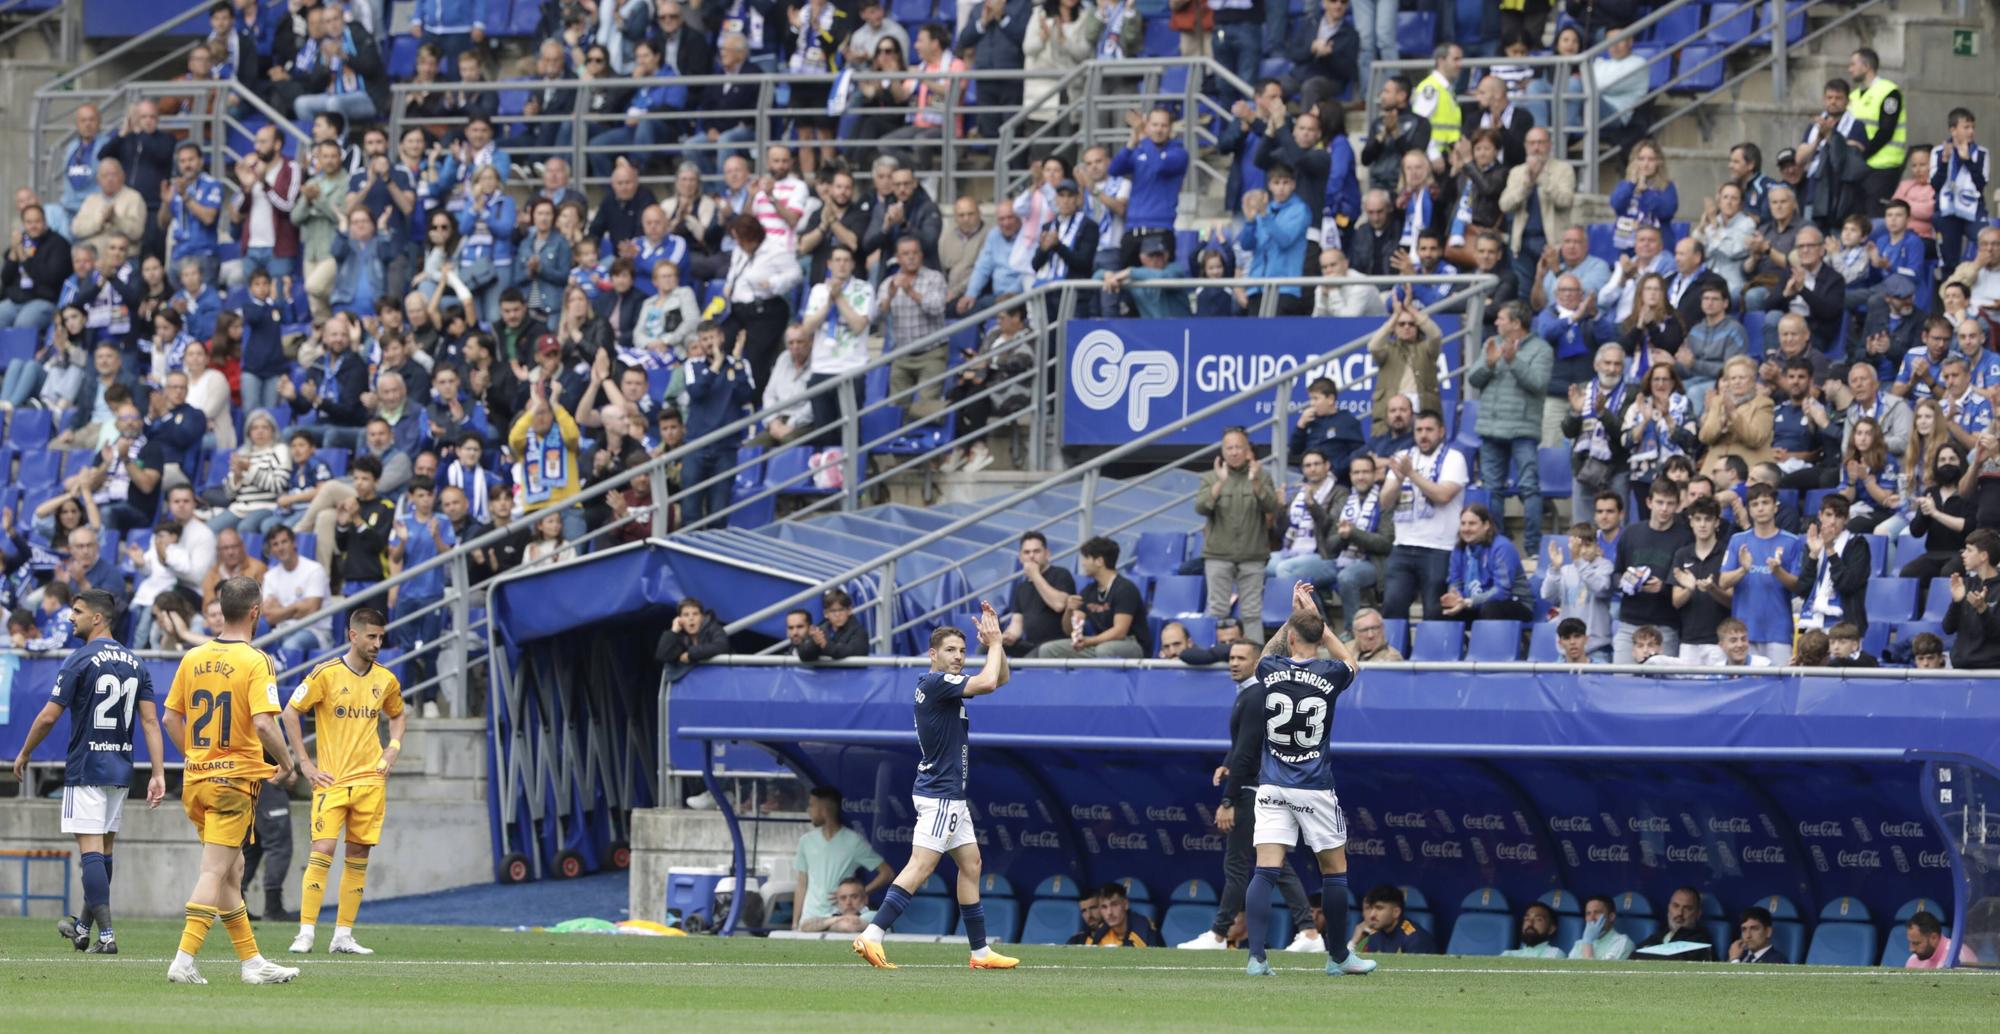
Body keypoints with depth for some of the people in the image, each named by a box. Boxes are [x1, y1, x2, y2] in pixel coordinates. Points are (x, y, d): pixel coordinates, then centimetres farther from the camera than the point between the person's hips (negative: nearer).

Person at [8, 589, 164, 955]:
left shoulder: (80, 661, -11)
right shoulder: (135, 664, 7)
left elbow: (49, 716, -11)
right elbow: (150, 721, 2)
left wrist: (24, 754, 4)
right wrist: (158, 774, 0)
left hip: (85, 770, -6)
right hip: (121, 769, 6)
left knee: (91, 850, -7)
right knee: (104, 849, 15)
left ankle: (106, 934, -16)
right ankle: (84, 927, 29)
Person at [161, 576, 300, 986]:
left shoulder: (193, 658, 6)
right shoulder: (255, 662, -12)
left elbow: (171, 718, 11)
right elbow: (263, 724, -21)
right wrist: (286, 762, -5)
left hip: (196, 778, 6)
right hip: (236, 779, -6)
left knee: (231, 871, 15)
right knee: (215, 872, -7)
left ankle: (252, 961, 21)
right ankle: (184, 960, -16)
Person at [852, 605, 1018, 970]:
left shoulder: (949, 683, 14)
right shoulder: (936, 682, -15)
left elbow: (1000, 679, 22)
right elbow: (988, 682, -25)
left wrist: (995, 643, 6)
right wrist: (994, 643, -10)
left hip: (950, 796, 11)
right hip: (939, 794, -11)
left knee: (971, 865, 13)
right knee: (921, 867, -16)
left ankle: (981, 951, 17)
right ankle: (872, 936, -23)